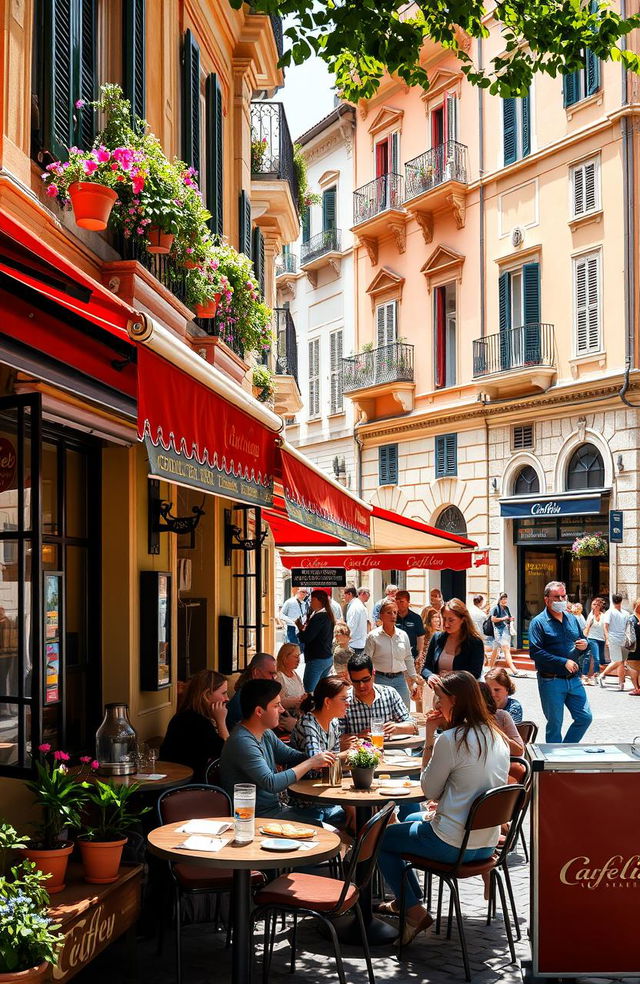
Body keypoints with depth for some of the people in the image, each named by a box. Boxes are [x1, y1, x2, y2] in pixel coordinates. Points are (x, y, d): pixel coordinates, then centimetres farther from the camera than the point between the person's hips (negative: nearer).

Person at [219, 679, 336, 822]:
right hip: (260, 816, -9)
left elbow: (290, 755, 20)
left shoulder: (266, 734, 8)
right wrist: (310, 763, -21)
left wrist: (319, 759, -2)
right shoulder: (243, 742, -23)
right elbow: (271, 783, -29)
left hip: (275, 807, 9)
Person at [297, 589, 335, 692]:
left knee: (309, 691, -7)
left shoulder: (318, 617, -17)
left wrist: (300, 627, -3)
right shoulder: (328, 615, 12)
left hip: (317, 660, -10)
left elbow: (305, 638, -21)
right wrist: (305, 627, 5)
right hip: (328, 659, 10)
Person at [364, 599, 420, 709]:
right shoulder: (373, 636, -4)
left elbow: (408, 659, 16)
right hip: (380, 679, -3)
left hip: (399, 680, 3)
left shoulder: (403, 635, 7)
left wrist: (414, 678, 15)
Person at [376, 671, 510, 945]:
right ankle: (409, 899, 41)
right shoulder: (496, 736, 3)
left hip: (454, 845, -8)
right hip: (487, 843, 9)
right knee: (411, 819, 32)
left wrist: (430, 737, -8)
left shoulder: (450, 740, -21)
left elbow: (429, 790, -9)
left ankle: (414, 911, 10)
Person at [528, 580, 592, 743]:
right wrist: (564, 662, -20)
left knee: (585, 717, 5)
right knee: (555, 724, 4)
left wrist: (584, 646, -2)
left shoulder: (572, 619, 12)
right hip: (551, 681, -6)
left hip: (574, 680, 6)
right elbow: (535, 653, -17)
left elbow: (581, 641, 24)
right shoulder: (538, 622, -7)